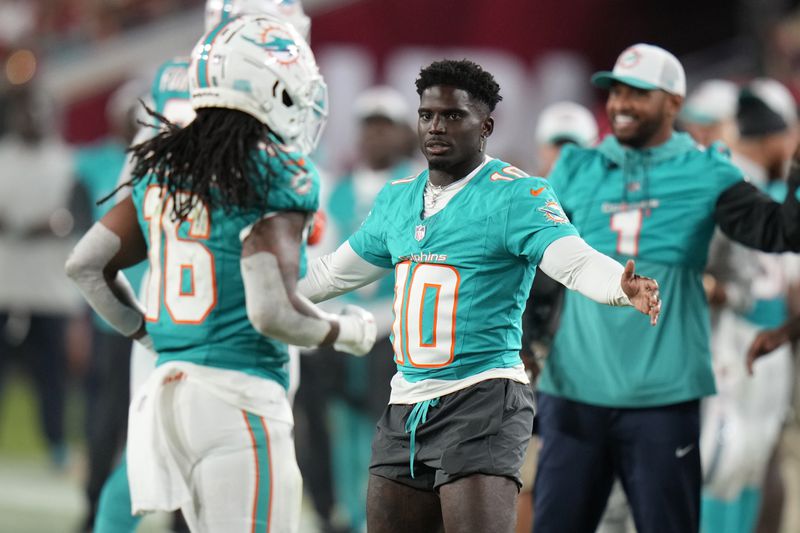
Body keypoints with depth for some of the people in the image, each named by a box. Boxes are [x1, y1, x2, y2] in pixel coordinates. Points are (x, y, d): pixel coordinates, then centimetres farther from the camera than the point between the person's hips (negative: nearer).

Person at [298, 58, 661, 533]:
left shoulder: (516, 194, -8)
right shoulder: (397, 198, 14)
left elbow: (576, 261, -21)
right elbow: (334, 272, 28)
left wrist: (624, 287, -43)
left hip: (481, 403, -8)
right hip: (406, 405, 8)